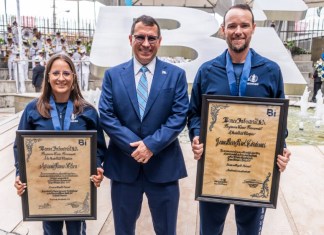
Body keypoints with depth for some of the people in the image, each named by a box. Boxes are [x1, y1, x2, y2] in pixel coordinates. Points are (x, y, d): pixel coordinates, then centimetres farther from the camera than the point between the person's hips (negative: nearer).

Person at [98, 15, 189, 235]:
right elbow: (106, 116, -4)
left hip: (163, 165, 0)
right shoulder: (113, 75, 3)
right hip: (123, 164, 1)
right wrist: (134, 146, -14)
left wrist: (151, 145, -16)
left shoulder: (176, 74, 1)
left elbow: (179, 116, -6)